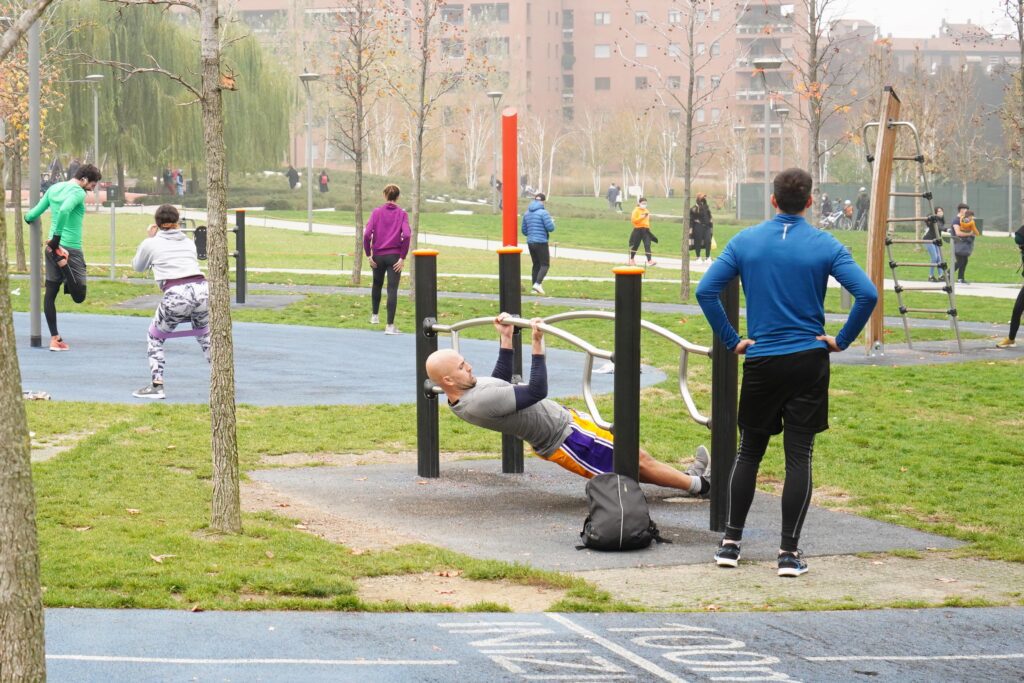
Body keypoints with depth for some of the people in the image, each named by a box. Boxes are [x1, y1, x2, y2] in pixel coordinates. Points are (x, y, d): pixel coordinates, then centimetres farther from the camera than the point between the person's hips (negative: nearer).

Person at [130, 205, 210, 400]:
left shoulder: (151, 243, 13)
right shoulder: (189, 242, 22)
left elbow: (137, 267, 30)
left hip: (176, 295, -3)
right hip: (202, 289, 3)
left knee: (155, 337, 19)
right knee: (205, 336, 28)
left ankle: (157, 385, 6)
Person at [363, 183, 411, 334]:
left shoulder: (377, 212, 0)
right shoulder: (402, 214, -2)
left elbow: (367, 234, -10)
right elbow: (407, 235, -15)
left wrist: (368, 254, -2)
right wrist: (402, 258, -10)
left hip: (378, 256, 2)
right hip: (395, 257, -2)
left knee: (377, 285, 25)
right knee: (392, 289, -2)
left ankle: (375, 315, 36)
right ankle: (390, 325, -7)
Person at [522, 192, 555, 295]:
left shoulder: (527, 213, 10)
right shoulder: (543, 212, -11)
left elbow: (524, 230, 15)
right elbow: (550, 228, -13)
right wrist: (552, 222, 9)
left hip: (530, 243, 7)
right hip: (541, 243, -7)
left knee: (536, 264, 15)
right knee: (545, 265, -2)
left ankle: (534, 288, 12)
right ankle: (538, 284, -21)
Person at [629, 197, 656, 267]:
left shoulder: (646, 211, 13)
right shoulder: (636, 210, -6)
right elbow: (633, 220, -15)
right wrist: (642, 217, -21)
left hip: (646, 230, 4)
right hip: (638, 230, -4)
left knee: (647, 245, -9)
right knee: (635, 245, 8)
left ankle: (649, 261, -17)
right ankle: (632, 259, 28)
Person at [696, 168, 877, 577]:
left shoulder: (745, 242, 0)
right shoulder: (825, 246, -5)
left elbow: (705, 290, -6)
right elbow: (867, 294, -14)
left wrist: (732, 340, 1)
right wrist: (841, 340, -3)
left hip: (761, 360, 1)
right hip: (809, 363, -1)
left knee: (748, 453, 15)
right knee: (799, 456, 3)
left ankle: (731, 543, 15)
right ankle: (789, 552, 1)